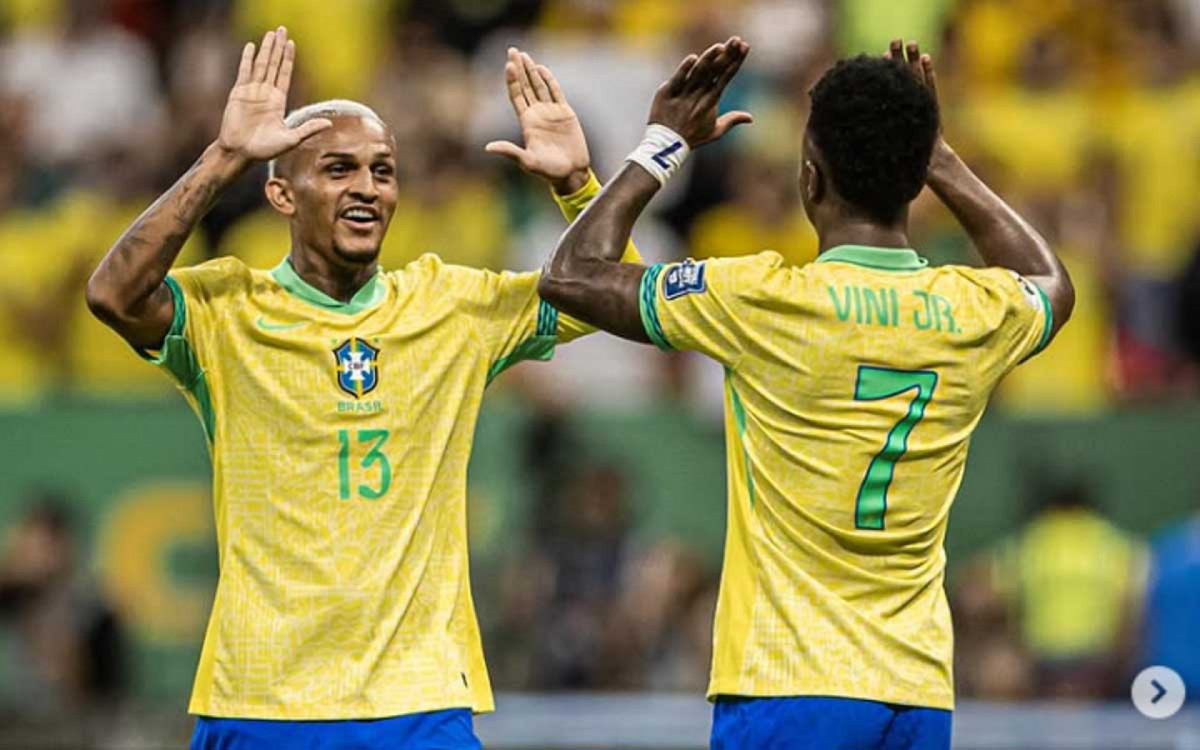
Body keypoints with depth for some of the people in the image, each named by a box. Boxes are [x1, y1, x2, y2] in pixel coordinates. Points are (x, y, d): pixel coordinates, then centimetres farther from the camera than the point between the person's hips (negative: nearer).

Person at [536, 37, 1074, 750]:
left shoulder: (765, 302, -9)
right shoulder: (979, 315, 4)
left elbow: (573, 274, 3)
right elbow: (1050, 283, 31)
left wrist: (663, 145, 13)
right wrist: (942, 160, 32)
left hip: (787, 690, -5)